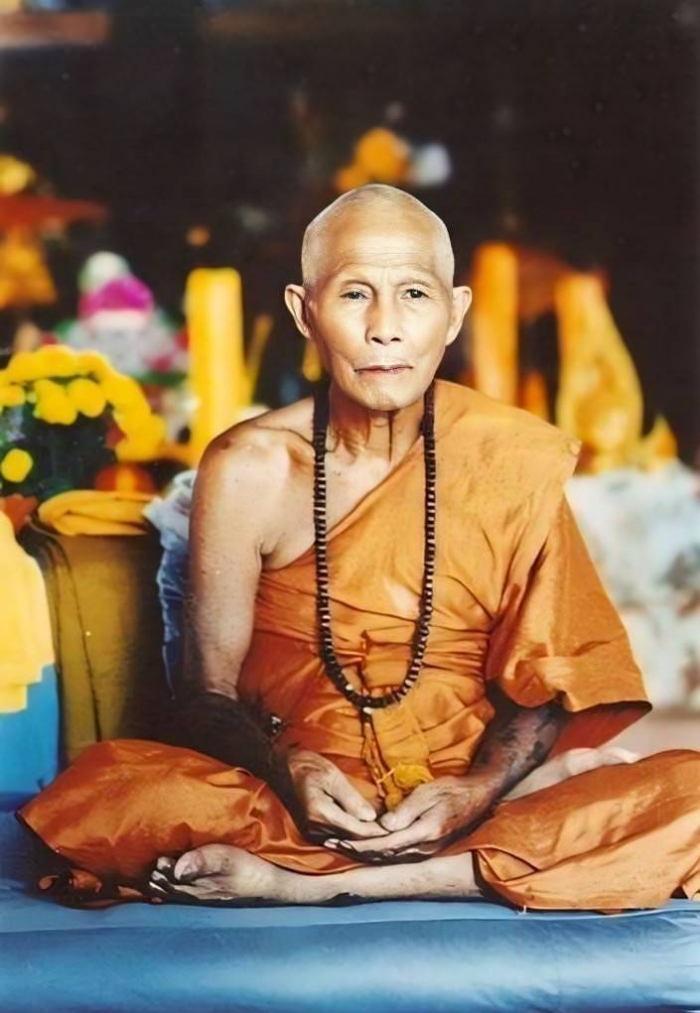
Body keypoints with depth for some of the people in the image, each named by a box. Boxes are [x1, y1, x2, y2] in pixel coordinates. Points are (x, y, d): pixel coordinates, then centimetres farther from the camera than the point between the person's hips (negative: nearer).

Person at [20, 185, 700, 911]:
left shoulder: (513, 459, -3)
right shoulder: (249, 470, -5)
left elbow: (542, 685, 3)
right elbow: (209, 696, 0)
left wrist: (479, 789, -17)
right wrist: (285, 768, -22)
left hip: (461, 798, 2)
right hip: (306, 799, -1)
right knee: (94, 791, -29)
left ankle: (300, 884, -26)